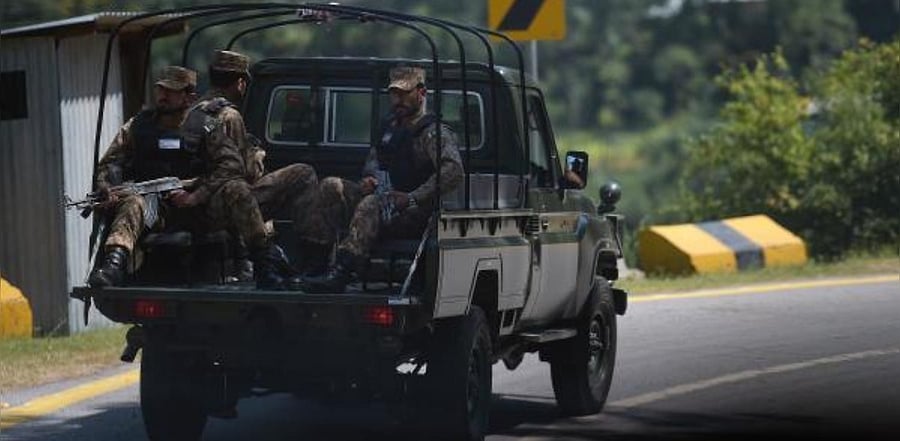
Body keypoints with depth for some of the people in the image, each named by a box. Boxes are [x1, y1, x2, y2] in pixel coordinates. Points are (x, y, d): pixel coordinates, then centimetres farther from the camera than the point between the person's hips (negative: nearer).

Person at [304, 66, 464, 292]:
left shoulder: (433, 132, -10)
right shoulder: (391, 126, 17)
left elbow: (453, 172, -27)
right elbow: (374, 157, 34)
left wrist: (412, 198, -32)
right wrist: (369, 178, 8)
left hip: (417, 214, -9)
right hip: (386, 200, 9)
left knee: (371, 204, -37)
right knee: (331, 187, -2)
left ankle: (339, 274, -49)